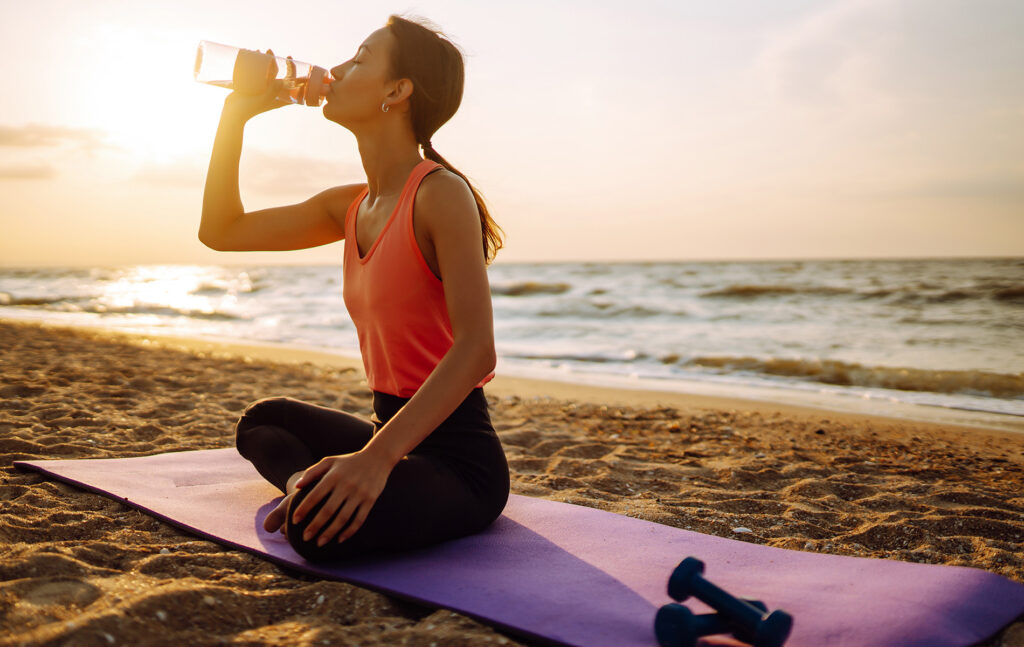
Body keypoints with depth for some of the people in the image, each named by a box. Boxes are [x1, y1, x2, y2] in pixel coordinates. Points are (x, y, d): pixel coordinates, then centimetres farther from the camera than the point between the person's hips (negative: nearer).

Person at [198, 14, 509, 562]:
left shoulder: (441, 193, -19)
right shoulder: (351, 207, 7)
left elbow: (476, 349, -29)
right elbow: (220, 231, 15)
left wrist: (376, 457, -37)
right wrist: (236, 114, 7)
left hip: (458, 455, -8)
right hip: (395, 435, 9)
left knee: (321, 527, -35)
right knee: (262, 421, 30)